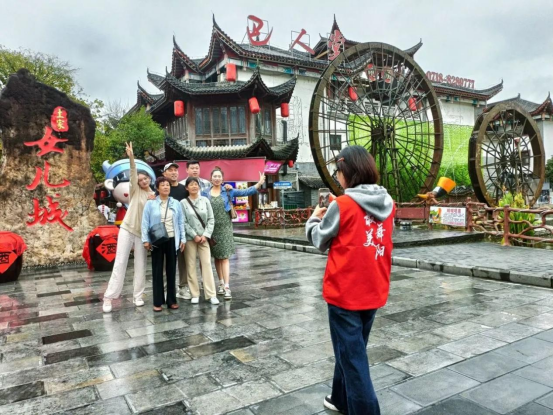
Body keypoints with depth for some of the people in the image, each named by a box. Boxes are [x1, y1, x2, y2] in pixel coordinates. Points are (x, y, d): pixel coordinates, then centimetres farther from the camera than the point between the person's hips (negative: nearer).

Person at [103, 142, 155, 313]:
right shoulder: (135, 190, -1)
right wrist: (131, 157, -34)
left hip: (142, 233, 3)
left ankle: (137, 296, 14)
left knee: (141, 265, 4)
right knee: (120, 263, -5)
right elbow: (133, 174, -19)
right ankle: (109, 297, 0)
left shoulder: (154, 196, 8)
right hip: (127, 229, -3)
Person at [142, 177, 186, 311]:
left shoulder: (176, 203, 6)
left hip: (172, 240, 2)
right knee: (157, 270, 4)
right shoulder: (150, 203, -1)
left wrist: (183, 239, 3)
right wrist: (146, 240, -8)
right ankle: (158, 302, 12)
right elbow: (145, 222, -2)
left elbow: (181, 222, 7)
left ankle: (171, 300, 17)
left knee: (171, 270, 8)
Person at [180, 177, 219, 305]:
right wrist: (194, 235, -11)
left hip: (204, 238, 2)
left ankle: (211, 294, 1)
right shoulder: (183, 203, -2)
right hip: (190, 238, -1)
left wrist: (206, 235, -7)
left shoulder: (205, 200, 5)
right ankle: (195, 294, 11)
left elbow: (211, 219, 3)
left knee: (207, 264, -1)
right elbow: (183, 222, -6)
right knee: (191, 266, 3)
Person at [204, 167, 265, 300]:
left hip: (224, 227, -2)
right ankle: (221, 283, 24)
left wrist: (259, 183, -17)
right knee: (216, 257, 11)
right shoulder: (205, 193, 4)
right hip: (211, 228, 2)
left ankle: (226, 287, -9)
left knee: (225, 257, -6)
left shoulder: (228, 191, 1)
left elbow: (246, 192, -6)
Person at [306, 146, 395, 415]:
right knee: (351, 349, 23)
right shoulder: (387, 203, 2)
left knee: (352, 356, 6)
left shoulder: (342, 205, -16)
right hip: (374, 291, 7)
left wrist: (314, 219, 15)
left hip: (345, 292, -7)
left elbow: (320, 240, -3)